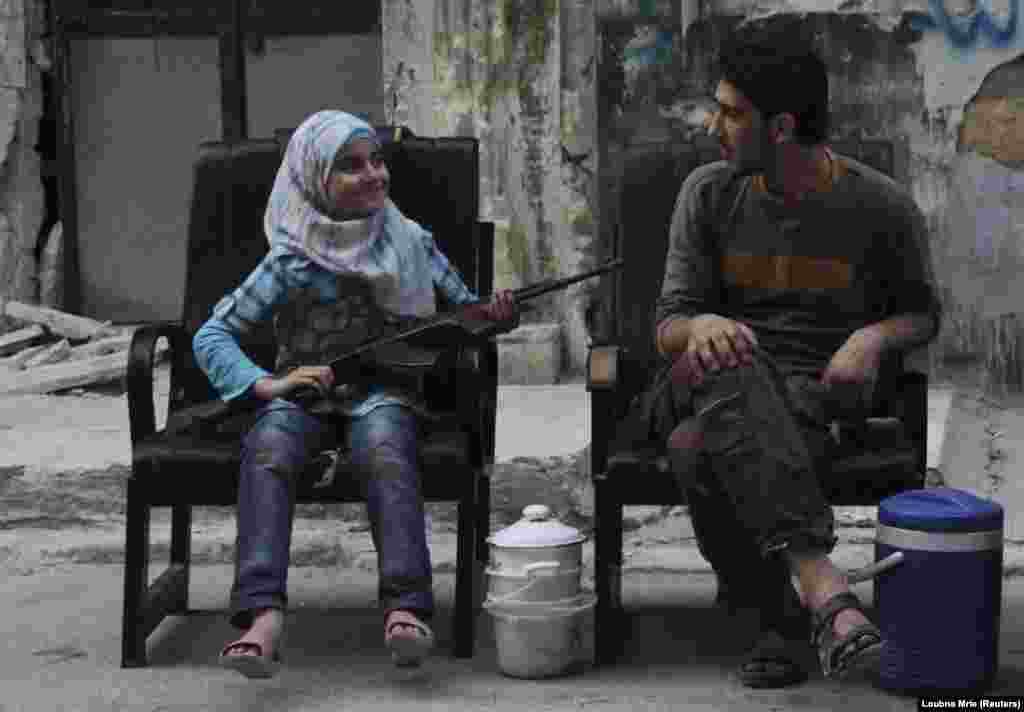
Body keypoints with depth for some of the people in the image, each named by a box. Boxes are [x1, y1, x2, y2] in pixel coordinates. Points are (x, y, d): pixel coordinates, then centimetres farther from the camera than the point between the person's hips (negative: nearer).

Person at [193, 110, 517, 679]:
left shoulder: (412, 244, 11)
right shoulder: (292, 262, 4)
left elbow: (465, 309, 21)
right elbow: (210, 337, 3)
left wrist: (494, 314, -3)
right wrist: (266, 384, -14)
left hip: (383, 393, 1)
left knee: (384, 449, -36)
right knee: (268, 450, -35)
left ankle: (405, 609, -50)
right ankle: (263, 615, -49)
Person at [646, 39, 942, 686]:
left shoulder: (882, 207, 1)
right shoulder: (710, 192, 6)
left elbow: (923, 312, 15)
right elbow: (668, 326, 4)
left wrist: (875, 336, -10)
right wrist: (700, 325, -23)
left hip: (816, 391, -2)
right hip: (713, 385, 2)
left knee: (699, 448, -38)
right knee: (732, 370, -40)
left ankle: (780, 620, -25)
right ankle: (825, 590, -49)